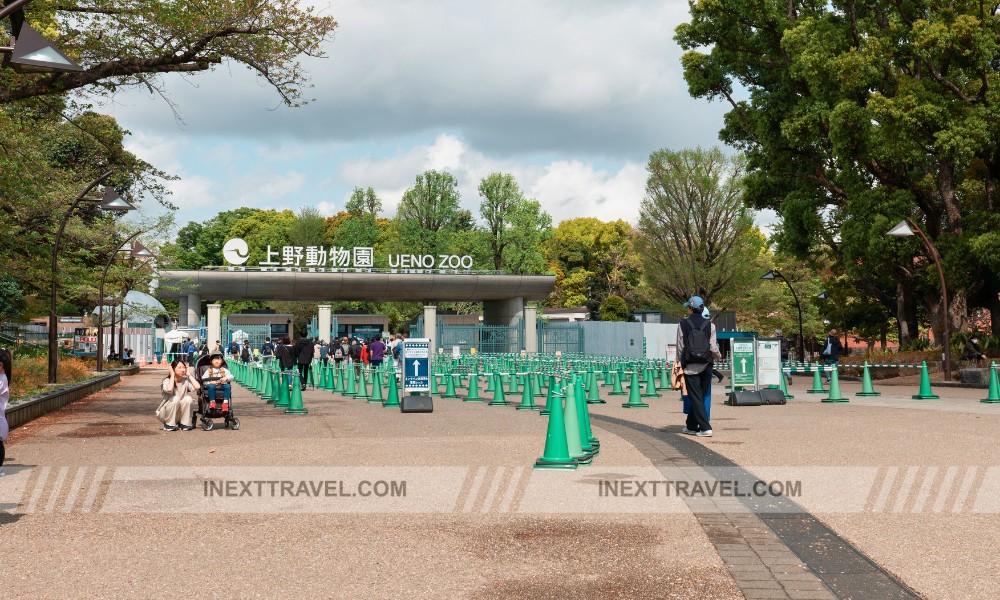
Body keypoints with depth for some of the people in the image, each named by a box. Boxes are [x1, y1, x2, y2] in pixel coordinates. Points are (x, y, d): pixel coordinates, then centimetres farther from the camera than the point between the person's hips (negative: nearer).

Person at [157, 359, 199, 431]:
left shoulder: (186, 380, -5)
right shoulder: (167, 381, -14)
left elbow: (197, 387, -25)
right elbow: (169, 389, -39)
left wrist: (189, 375, -13)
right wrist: (172, 375, -25)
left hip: (180, 413, 3)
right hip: (165, 412, -3)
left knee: (188, 398, -24)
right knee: (175, 398, -31)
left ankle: (184, 424, -8)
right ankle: (169, 424, -13)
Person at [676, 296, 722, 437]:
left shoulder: (683, 325, -3)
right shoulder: (709, 325, 0)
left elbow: (680, 347, -3)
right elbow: (713, 347, -1)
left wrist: (681, 362, 11)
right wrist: (718, 356, 20)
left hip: (690, 366, -3)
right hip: (706, 366, 3)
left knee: (696, 398, -1)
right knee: (699, 397, 14)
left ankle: (705, 428, -10)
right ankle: (691, 426, 23)